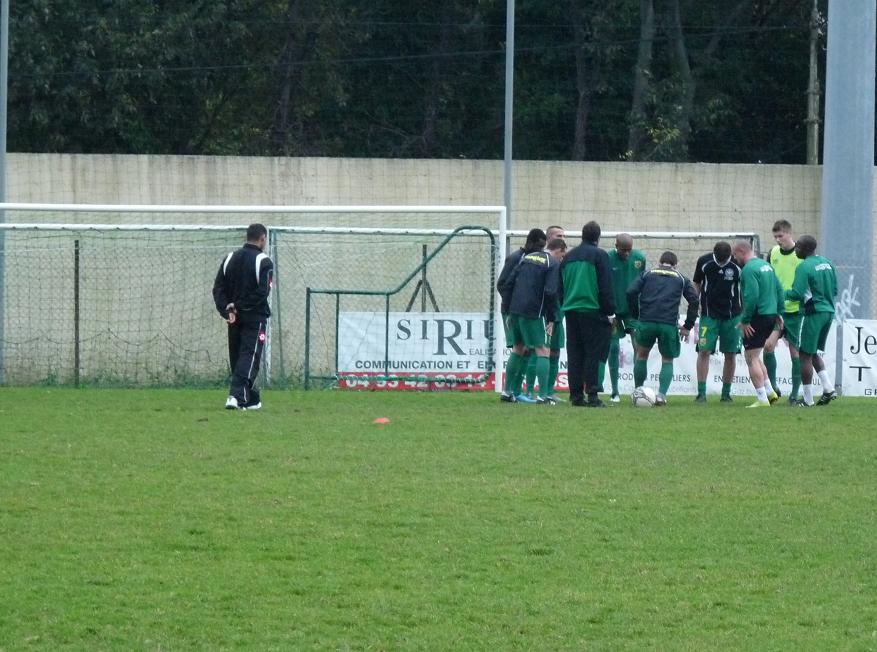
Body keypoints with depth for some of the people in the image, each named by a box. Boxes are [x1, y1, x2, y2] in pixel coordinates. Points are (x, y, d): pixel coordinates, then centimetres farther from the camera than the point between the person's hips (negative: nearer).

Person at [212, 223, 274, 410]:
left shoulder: (230, 259, 9)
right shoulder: (263, 262, -8)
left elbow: (218, 288, 4)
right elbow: (263, 292, -18)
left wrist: (226, 310, -4)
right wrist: (238, 306, -12)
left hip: (234, 318, 6)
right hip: (255, 317, -6)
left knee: (237, 358, 14)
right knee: (249, 357, -7)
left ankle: (251, 399, 21)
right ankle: (237, 395, -21)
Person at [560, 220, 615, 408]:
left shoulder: (568, 257, 14)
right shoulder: (599, 255, -6)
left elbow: (561, 287, 18)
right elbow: (606, 287, -8)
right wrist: (610, 313, -4)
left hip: (571, 311, 6)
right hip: (592, 311, -6)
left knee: (574, 355, 7)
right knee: (593, 354, -3)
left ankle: (576, 394, 6)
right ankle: (592, 395, -8)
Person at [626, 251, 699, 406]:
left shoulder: (647, 274, 18)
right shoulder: (681, 279, 17)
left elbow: (631, 292, 5)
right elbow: (694, 300, 7)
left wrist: (636, 316, 13)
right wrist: (687, 326, 11)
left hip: (646, 322, 0)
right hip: (669, 324, 0)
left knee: (641, 355, 23)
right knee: (667, 361, 15)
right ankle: (662, 395, -2)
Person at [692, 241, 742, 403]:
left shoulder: (738, 265, -9)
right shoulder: (704, 262, -6)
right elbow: (696, 283, 9)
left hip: (731, 316, 0)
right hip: (709, 315, 0)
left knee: (731, 354, 2)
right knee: (704, 351, -9)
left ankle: (726, 393, 12)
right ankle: (701, 392, -6)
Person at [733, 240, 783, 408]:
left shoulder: (749, 269, -15)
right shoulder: (766, 265, 14)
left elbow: (751, 297, -23)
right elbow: (779, 290, 17)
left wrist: (745, 320, -18)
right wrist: (779, 313, 20)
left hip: (758, 316, -9)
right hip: (771, 315, 9)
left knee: (751, 358, -3)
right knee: (754, 356, 21)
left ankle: (762, 399, -7)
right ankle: (769, 392, 19)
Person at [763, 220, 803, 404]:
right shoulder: (773, 254, 6)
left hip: (796, 310, -4)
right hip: (775, 309, 4)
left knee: (795, 351, 0)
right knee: (768, 345, -9)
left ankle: (795, 393, 8)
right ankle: (772, 387, 6)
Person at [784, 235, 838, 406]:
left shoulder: (804, 267, -12)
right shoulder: (828, 264, 11)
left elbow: (797, 294, -17)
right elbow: (834, 290, 16)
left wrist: (783, 294, 0)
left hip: (815, 313, -8)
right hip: (829, 312, 8)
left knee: (806, 355, -1)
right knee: (814, 352, 19)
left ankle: (807, 399, 0)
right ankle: (828, 388, 7)